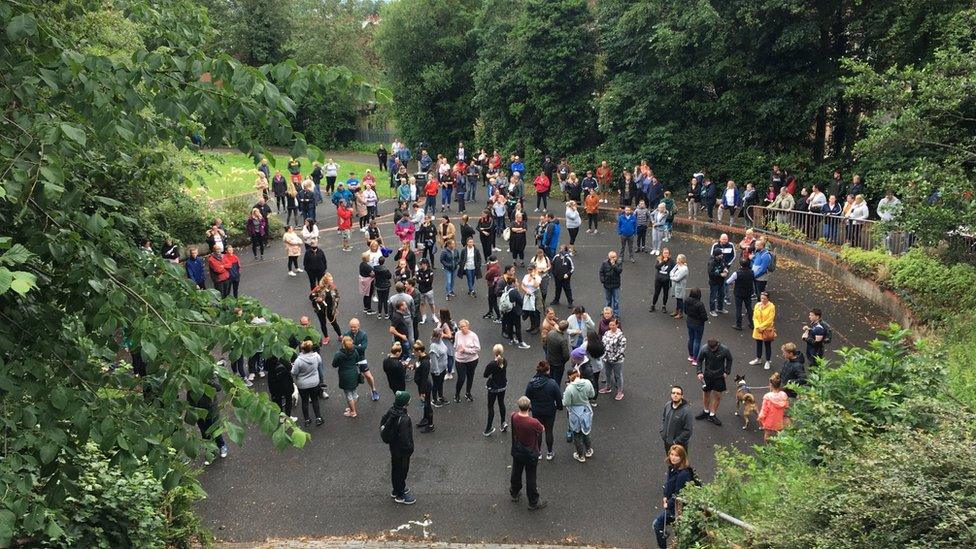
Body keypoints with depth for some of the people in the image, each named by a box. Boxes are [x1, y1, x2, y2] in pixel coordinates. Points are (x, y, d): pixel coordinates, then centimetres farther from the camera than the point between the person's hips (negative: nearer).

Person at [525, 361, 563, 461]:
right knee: (549, 431, 14)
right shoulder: (552, 383, -22)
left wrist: (531, 407, 13)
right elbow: (559, 398, -12)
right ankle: (550, 453, 28)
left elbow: (527, 397, -5)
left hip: (536, 412, 2)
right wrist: (559, 406, 7)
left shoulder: (531, 383, -15)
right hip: (549, 412, -2)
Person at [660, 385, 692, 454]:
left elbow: (688, 431, -21)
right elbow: (663, 418, 12)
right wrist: (662, 432, 2)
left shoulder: (686, 411, -25)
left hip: (680, 445, -5)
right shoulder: (667, 405, -7)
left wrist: (676, 442, -17)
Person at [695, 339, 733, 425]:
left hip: (719, 376, 0)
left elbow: (729, 360, 0)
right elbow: (699, 360, -3)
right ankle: (706, 411, 35)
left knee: (717, 395, 2)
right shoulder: (704, 349, -18)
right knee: (706, 393, 13)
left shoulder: (724, 350, -19)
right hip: (707, 375, 1)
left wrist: (727, 372, -4)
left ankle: (712, 415, 15)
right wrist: (699, 372, -13)